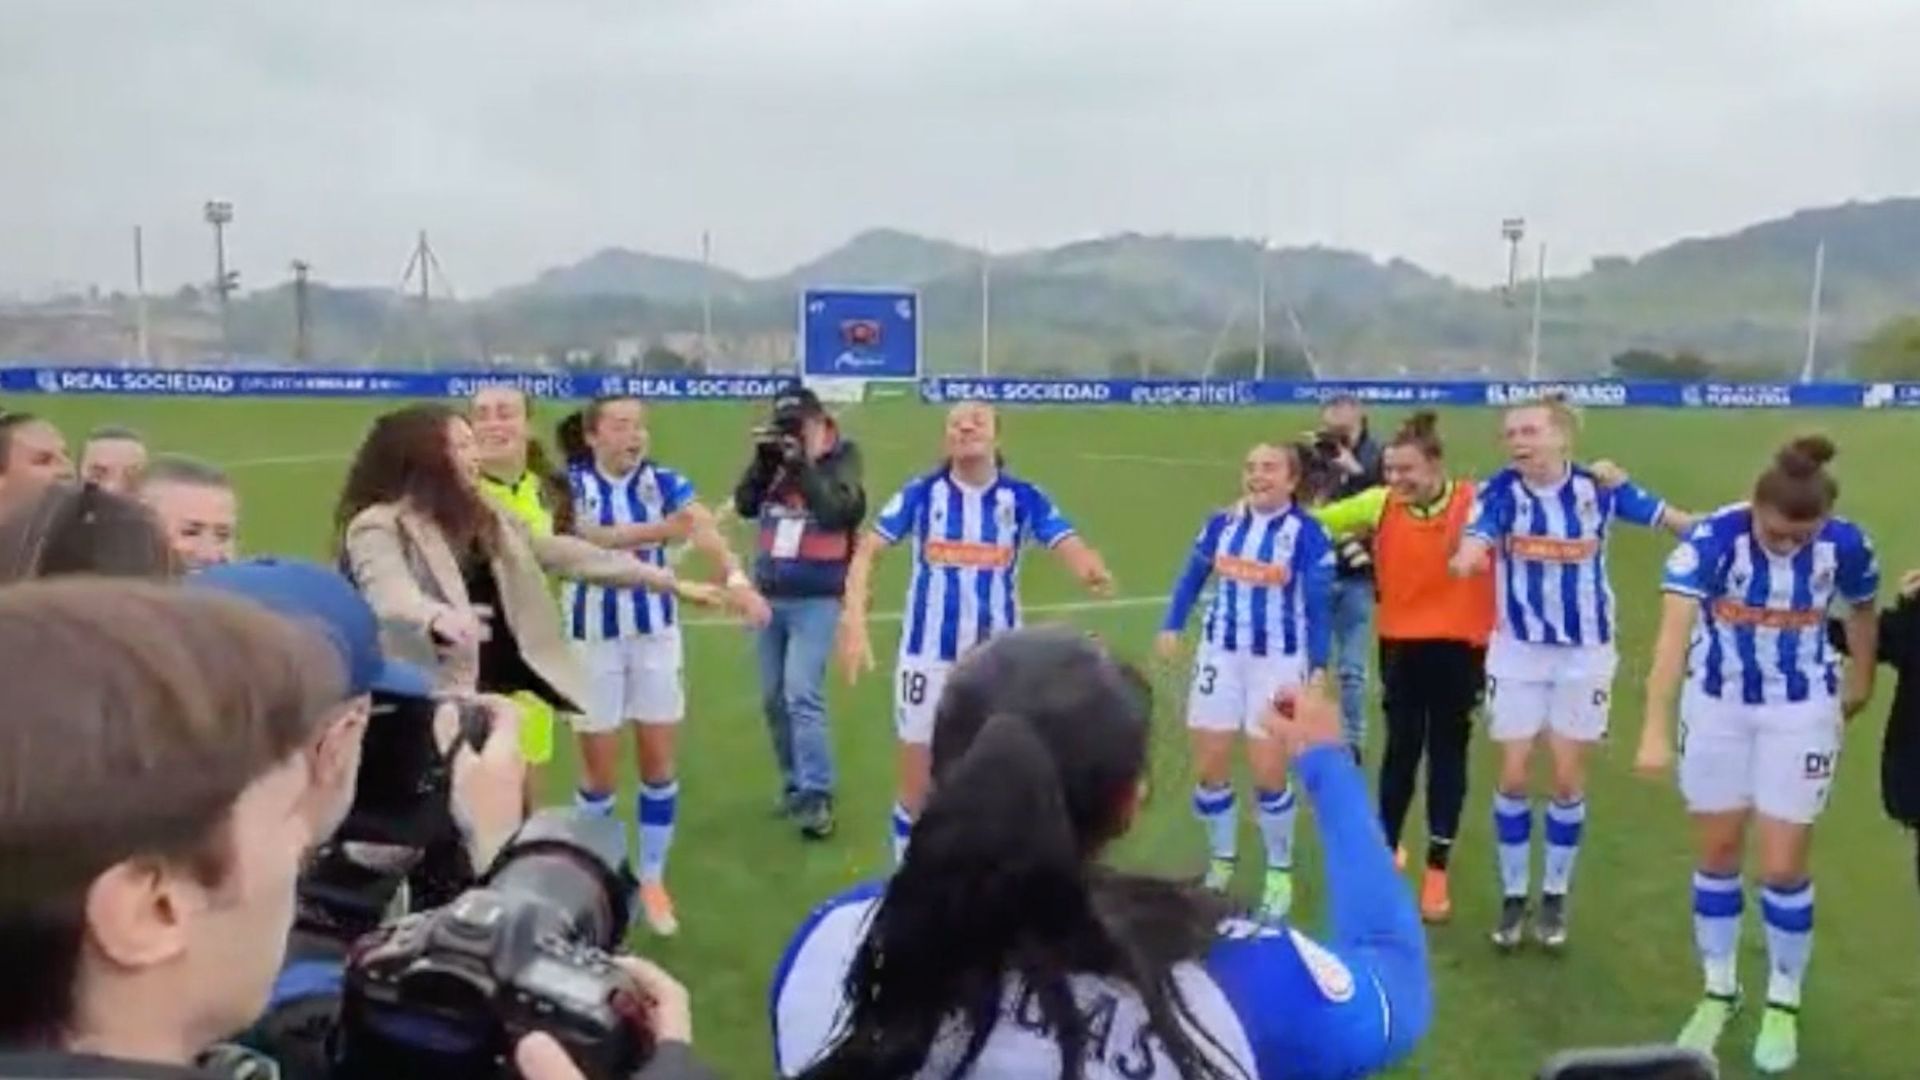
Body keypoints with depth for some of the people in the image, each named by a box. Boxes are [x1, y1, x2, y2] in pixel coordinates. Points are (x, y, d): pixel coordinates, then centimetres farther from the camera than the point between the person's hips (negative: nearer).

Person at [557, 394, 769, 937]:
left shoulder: (664, 482, -7)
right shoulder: (571, 483, -11)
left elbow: (703, 528, -27)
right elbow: (590, 537, -32)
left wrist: (735, 576, -48)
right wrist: (658, 530, -50)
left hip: (656, 632, 2)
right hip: (593, 637, -2)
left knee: (659, 765, 7)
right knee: (600, 772, 6)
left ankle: (652, 880, 25)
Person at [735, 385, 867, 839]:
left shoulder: (840, 462, -7)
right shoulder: (774, 460, 6)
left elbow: (839, 514, -21)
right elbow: (744, 506, -2)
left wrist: (803, 467, -23)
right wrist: (764, 461, -14)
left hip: (816, 599, -6)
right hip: (768, 596, 6)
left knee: (802, 695, -15)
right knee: (774, 698, 13)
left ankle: (817, 797, -11)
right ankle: (795, 783, 28)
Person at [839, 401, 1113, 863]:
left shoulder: (1022, 498, -3)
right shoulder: (922, 493, -4)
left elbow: (1071, 547, -16)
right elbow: (867, 551, -9)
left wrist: (1093, 572, -41)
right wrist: (855, 621, -23)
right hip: (928, 658, 0)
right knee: (917, 791, 9)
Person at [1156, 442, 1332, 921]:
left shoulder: (1308, 534, -10)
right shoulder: (1221, 524, 1)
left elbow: (1319, 606, -8)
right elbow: (1192, 577, 9)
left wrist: (1318, 667, -13)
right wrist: (1171, 627, -3)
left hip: (1279, 662, -4)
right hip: (1220, 654, 4)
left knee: (1268, 773, -2)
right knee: (1209, 768, 7)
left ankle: (1280, 873, 20)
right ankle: (1221, 863, 27)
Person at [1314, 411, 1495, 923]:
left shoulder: (1476, 502, -13)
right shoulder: (1379, 504, -5)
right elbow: (1315, 522, 5)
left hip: (1460, 644, -1)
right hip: (1402, 642, 2)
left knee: (1447, 754, 8)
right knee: (1401, 749, 11)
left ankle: (1437, 870, 21)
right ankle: (1387, 849, 33)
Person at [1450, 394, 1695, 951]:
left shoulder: (1598, 486, -9)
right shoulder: (1500, 489, -13)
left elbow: (1667, 516, -1)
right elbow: (1476, 537, -31)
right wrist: (1468, 556, -54)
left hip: (1585, 653, 1)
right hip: (1518, 651, 0)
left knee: (1567, 780, 7)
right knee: (1514, 776, 2)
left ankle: (1555, 898, 26)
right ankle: (1514, 897, 21)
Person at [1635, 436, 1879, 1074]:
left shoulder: (1846, 545, -17)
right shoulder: (1712, 537, -25)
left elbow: (1861, 611, 5)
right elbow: (1674, 632, -35)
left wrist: (1860, 683, 18)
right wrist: (1656, 729, -44)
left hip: (1802, 714, 0)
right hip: (1717, 707, 0)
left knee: (1782, 868, 1)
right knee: (1718, 856, 9)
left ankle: (1783, 1004, 23)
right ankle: (1718, 993, 28)